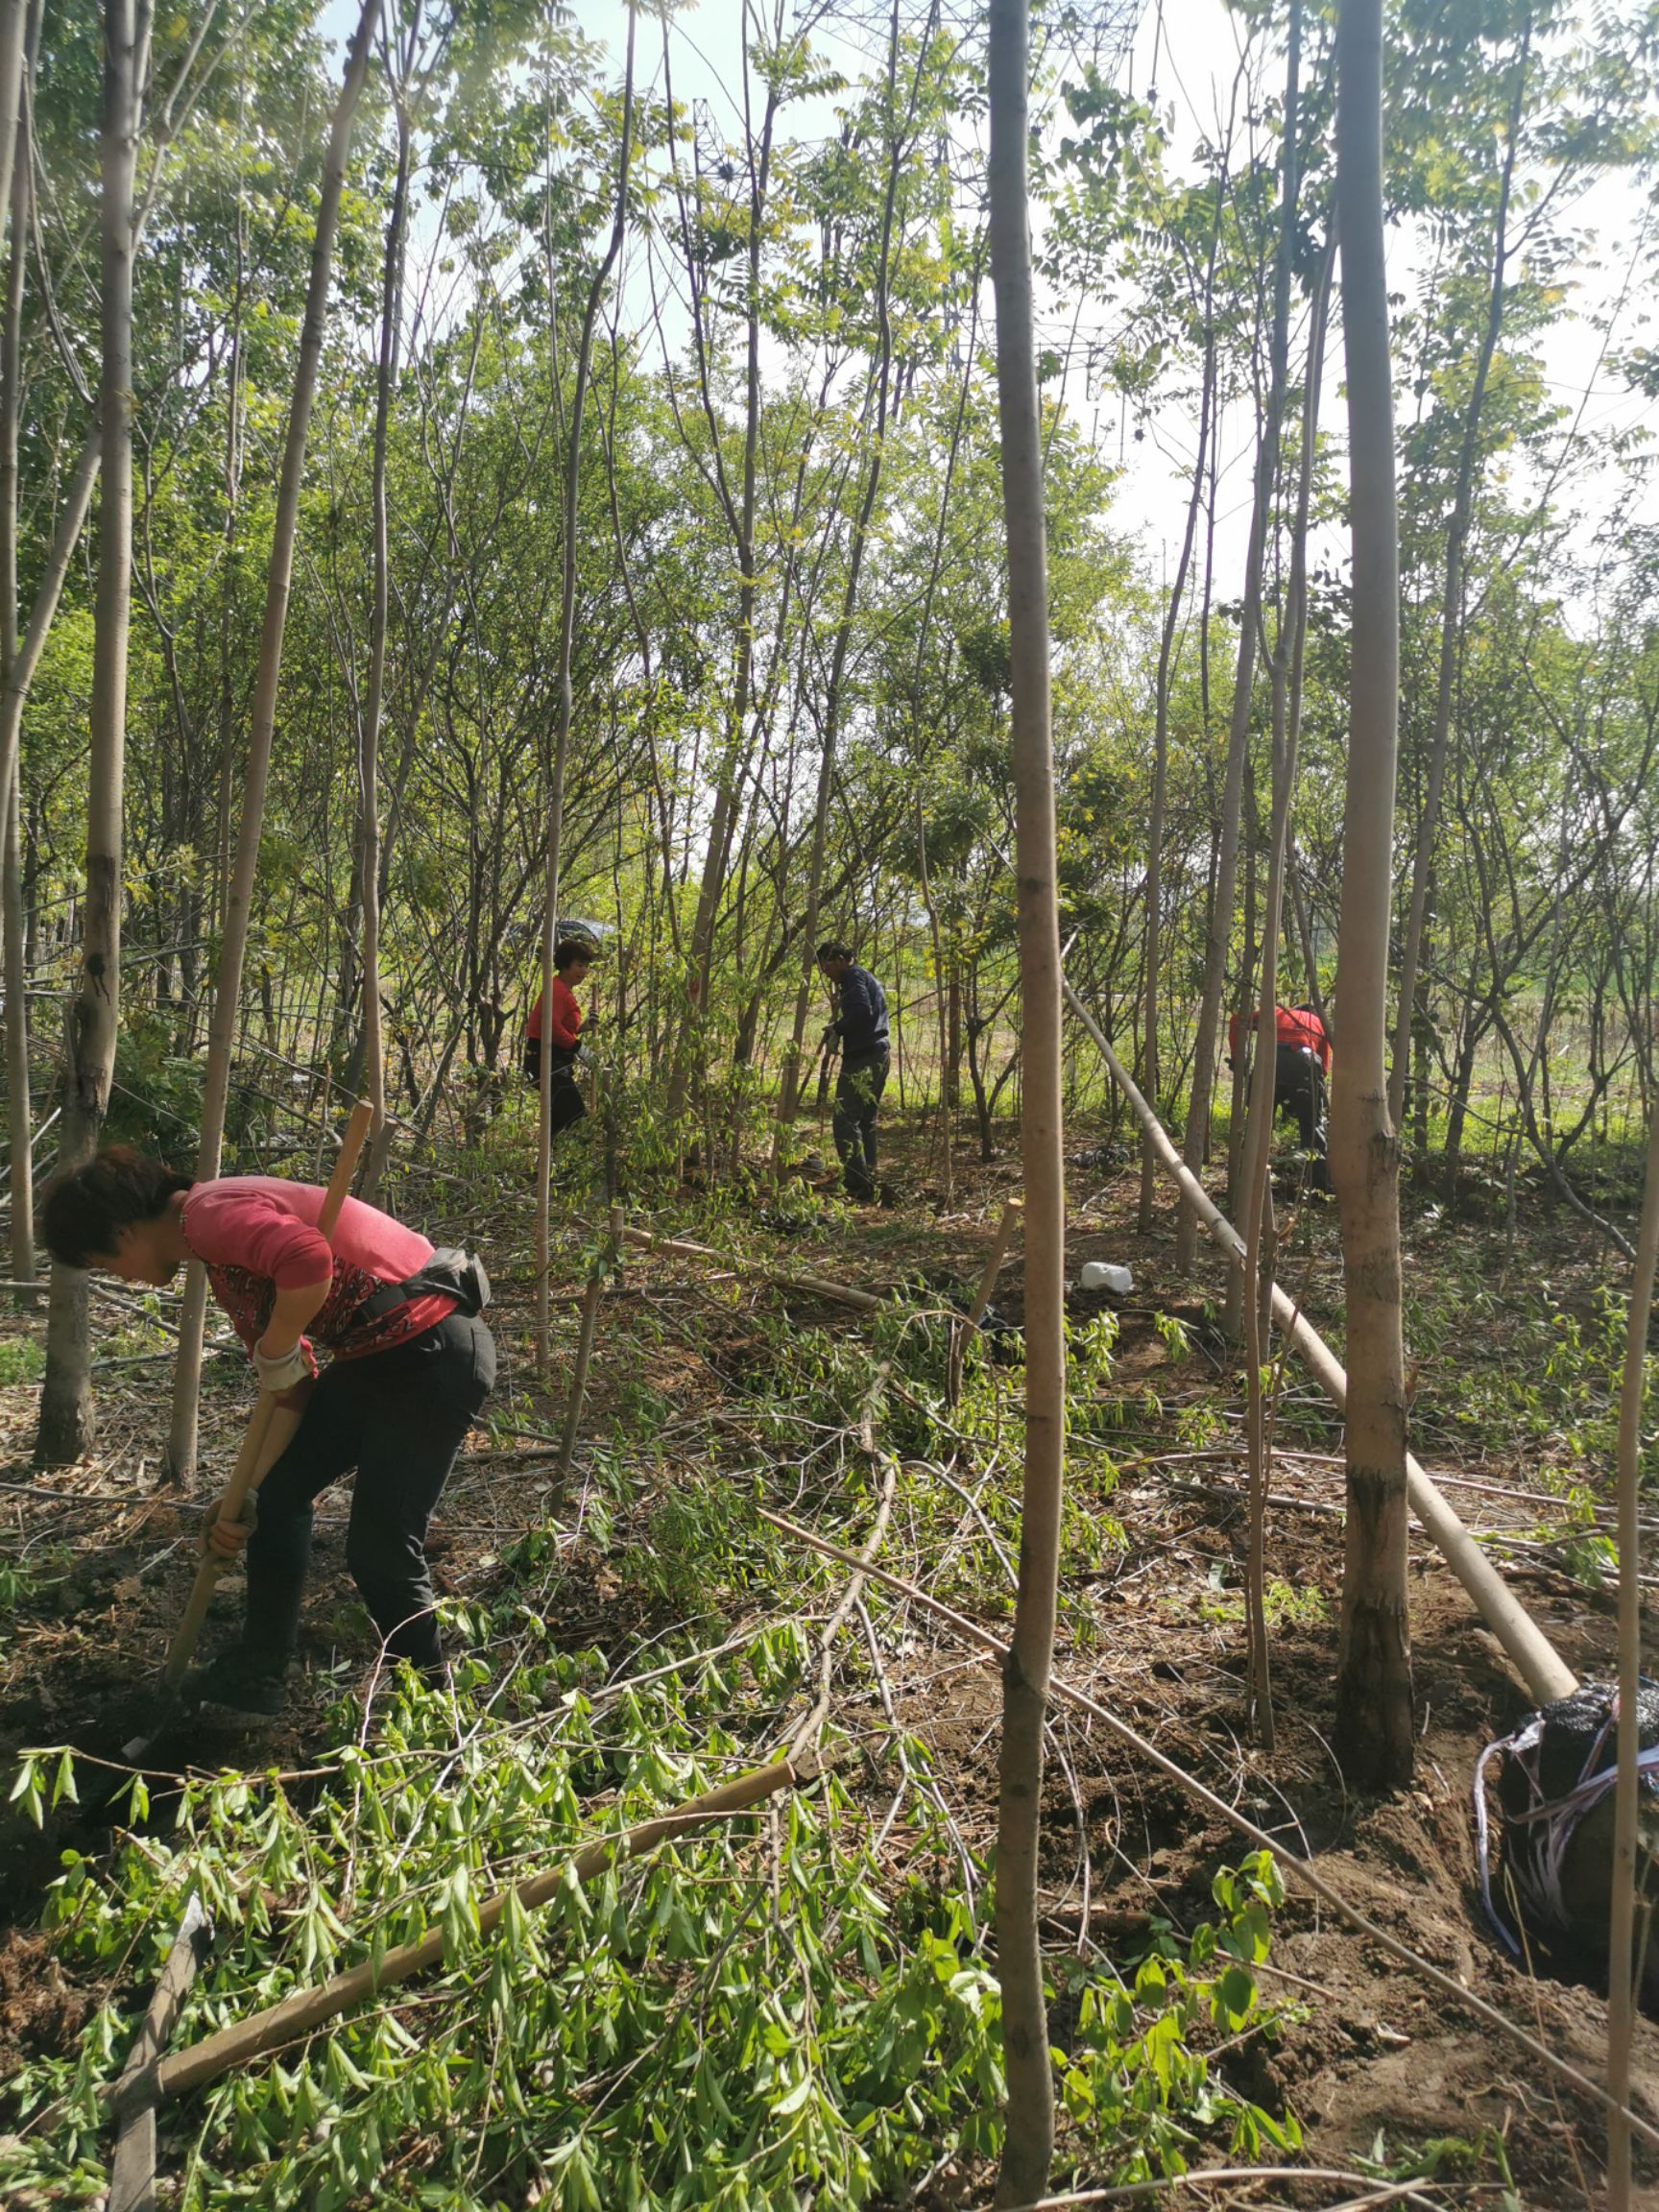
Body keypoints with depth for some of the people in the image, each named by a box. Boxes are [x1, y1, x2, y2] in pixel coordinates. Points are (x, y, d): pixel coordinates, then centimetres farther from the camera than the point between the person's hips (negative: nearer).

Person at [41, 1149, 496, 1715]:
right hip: (377, 1354, 11)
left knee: (379, 1549, -3)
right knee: (279, 1489, 19)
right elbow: (290, 1387, 18)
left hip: (433, 1352, -11)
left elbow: (309, 1263, -38)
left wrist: (274, 1354, -19)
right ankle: (255, 1674, 33)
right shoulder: (221, 1255, 16)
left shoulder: (212, 1213, -15)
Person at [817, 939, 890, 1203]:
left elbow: (862, 1012, -23)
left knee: (845, 1122, -11)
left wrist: (837, 1028, -11)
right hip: (878, 1057, 10)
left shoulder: (854, 977, -8)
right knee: (865, 1123, 15)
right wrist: (838, 1028, 12)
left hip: (861, 1060, -10)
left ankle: (859, 1188, -17)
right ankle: (868, 1187, 18)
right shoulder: (867, 978, 24)